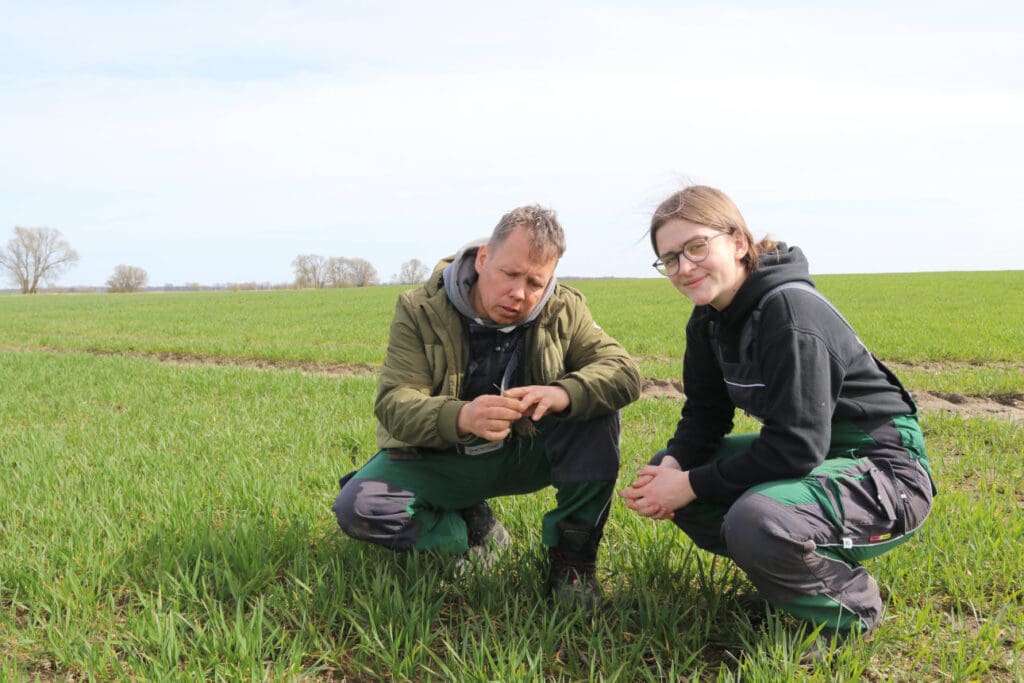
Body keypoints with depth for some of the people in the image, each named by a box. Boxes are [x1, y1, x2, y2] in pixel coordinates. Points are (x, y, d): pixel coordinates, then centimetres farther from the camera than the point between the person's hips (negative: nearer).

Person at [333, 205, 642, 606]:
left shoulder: (564, 311, -9)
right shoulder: (420, 311, -15)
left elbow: (624, 372, -19)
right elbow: (394, 404, -24)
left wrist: (564, 393, -43)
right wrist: (460, 417, -46)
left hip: (529, 452, 1)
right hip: (441, 461, 0)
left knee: (596, 410, -26)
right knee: (356, 508, -25)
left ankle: (572, 557, -14)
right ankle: (471, 529, 1)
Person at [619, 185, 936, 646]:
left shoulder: (789, 310, -25)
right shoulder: (709, 321, 1)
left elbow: (795, 446, -29)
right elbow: (705, 414, 6)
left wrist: (692, 485, -22)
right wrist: (671, 466, -14)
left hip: (883, 469, -9)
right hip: (809, 451, 9)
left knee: (756, 520, -36)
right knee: (667, 472, 3)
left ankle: (850, 603, -4)